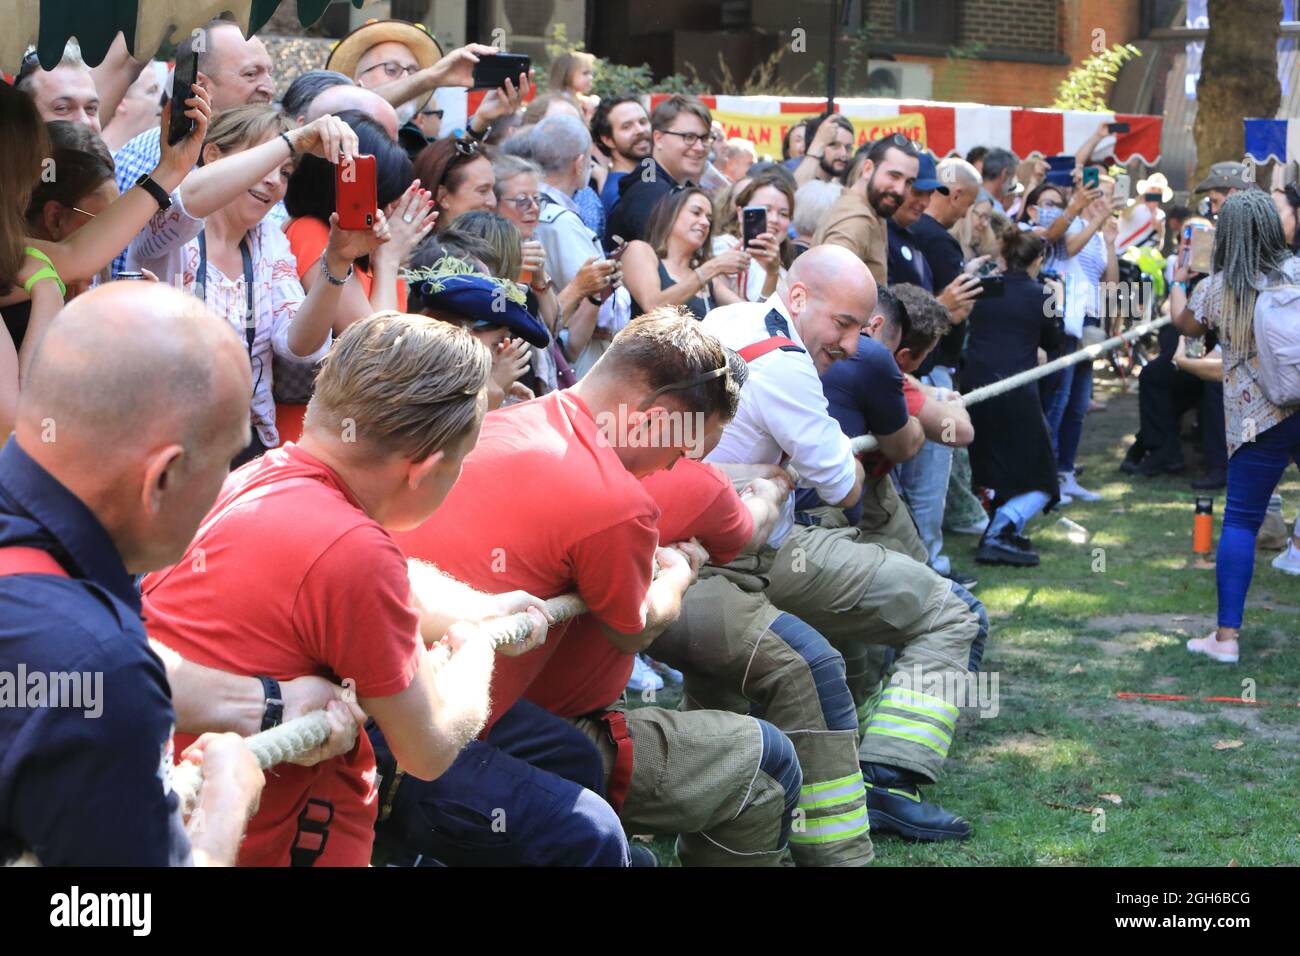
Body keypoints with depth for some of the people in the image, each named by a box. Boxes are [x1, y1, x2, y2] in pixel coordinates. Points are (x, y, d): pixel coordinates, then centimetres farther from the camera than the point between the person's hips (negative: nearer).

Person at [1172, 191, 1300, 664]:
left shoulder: (1215, 290, -3)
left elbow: (1185, 324, 19)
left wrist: (1177, 281, 36)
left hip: (1256, 420, -1)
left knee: (1241, 521, 4)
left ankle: (1226, 636, 1)